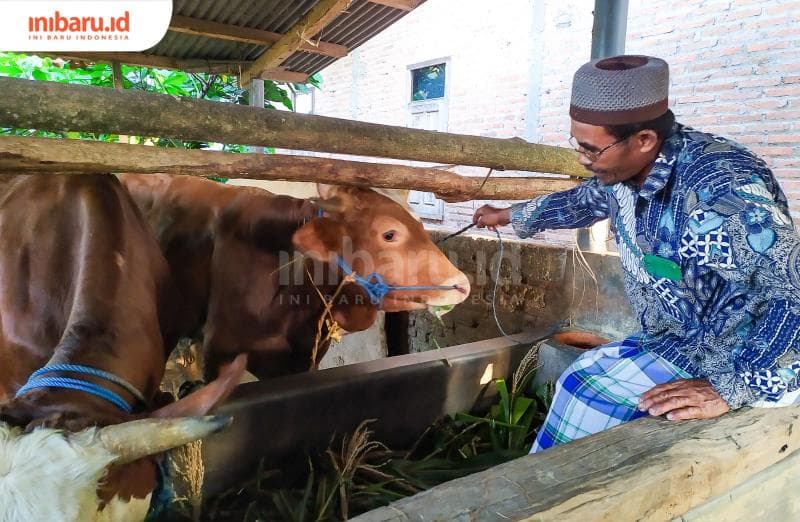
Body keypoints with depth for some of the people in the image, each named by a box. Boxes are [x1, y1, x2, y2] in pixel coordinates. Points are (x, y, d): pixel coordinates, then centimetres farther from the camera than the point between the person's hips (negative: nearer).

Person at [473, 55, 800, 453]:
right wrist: (512, 215, 31)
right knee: (578, 384, 8)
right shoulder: (626, 169, -4)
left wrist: (730, 388, -35)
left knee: (589, 394, -18)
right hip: (671, 340, 9)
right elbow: (584, 201, 19)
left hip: (734, 358, -8)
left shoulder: (718, 189, -32)